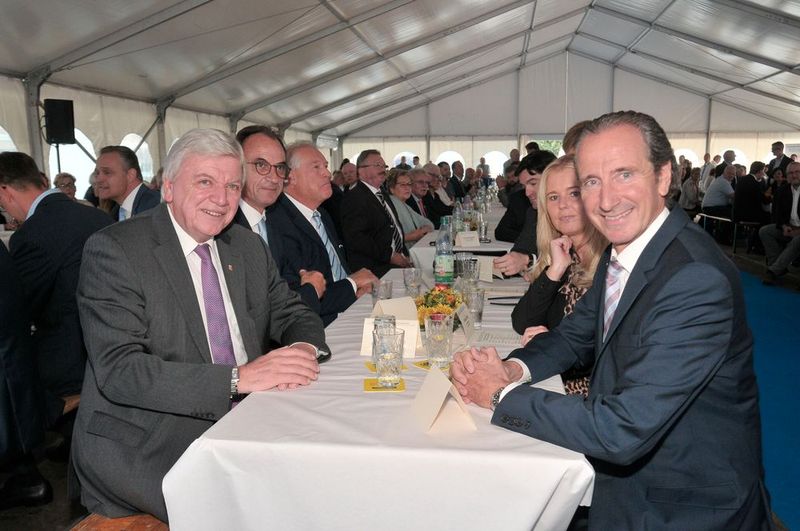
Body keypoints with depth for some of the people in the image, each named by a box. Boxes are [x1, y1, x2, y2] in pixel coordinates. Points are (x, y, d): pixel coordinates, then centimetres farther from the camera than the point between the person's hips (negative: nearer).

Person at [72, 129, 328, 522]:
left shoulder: (248, 247, 9)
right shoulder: (112, 250, -10)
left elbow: (293, 314, 13)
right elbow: (119, 372, -19)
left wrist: (303, 349, -13)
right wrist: (239, 378, -29)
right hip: (142, 445, -6)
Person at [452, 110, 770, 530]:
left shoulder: (697, 279, -29)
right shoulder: (621, 251, -2)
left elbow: (622, 431, -31)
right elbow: (575, 335, 10)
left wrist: (502, 394, -20)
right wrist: (513, 368, -10)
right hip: (622, 473, 7)